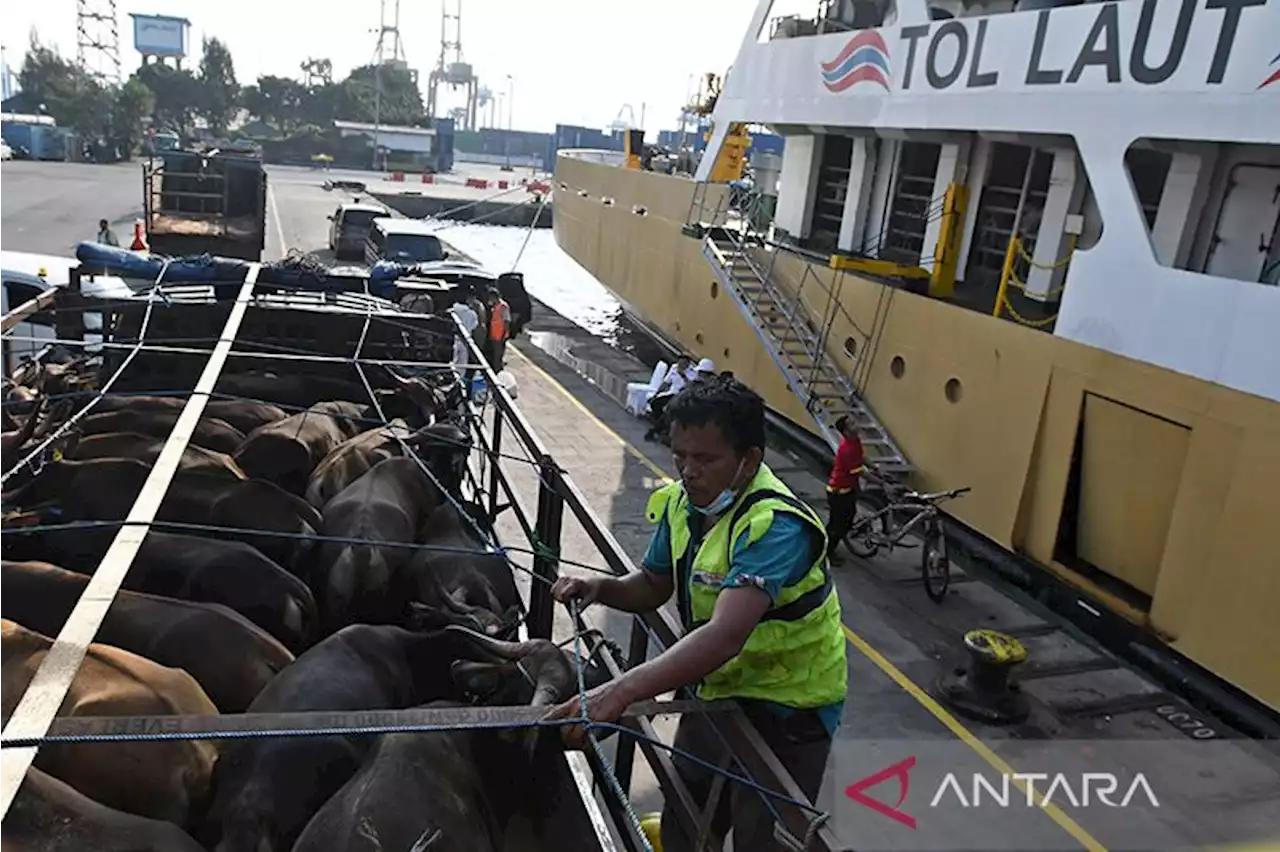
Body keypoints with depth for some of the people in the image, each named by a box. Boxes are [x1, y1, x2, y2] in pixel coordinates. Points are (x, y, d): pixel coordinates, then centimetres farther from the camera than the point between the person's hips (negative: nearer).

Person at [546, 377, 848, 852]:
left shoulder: (775, 525, -31)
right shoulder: (681, 501, -7)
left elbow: (725, 636, -43)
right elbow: (653, 586, 7)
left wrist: (621, 691, -52)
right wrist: (601, 589, -14)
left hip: (787, 710, -7)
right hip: (720, 690, 7)